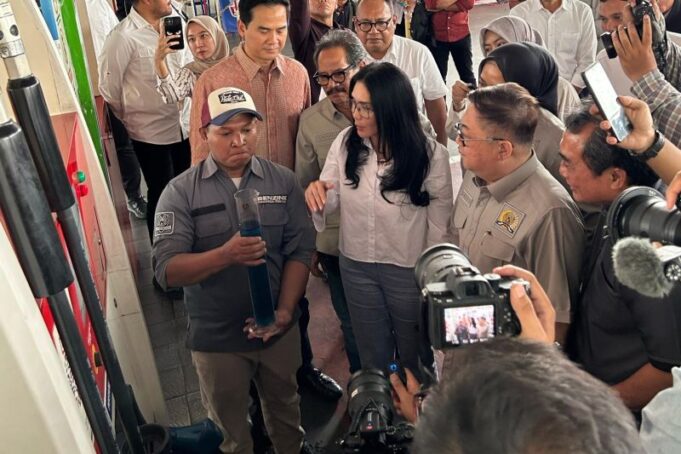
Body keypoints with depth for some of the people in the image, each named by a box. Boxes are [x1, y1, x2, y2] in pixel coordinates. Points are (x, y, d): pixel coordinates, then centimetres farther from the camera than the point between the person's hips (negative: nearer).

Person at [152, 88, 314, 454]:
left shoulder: (283, 181, -5)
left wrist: (284, 311, -18)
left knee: (285, 409, 26)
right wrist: (226, 255, -35)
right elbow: (166, 270, -19)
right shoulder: (181, 192, -12)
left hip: (278, 329, 2)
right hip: (215, 338, -2)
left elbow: (300, 252, -6)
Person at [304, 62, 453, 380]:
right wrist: (318, 196, -28)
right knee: (372, 359, 23)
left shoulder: (431, 155, -19)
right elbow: (330, 198, -3)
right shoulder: (345, 142, -11)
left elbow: (440, 227, -10)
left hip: (410, 270, -2)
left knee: (413, 359, 23)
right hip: (356, 266, 3)